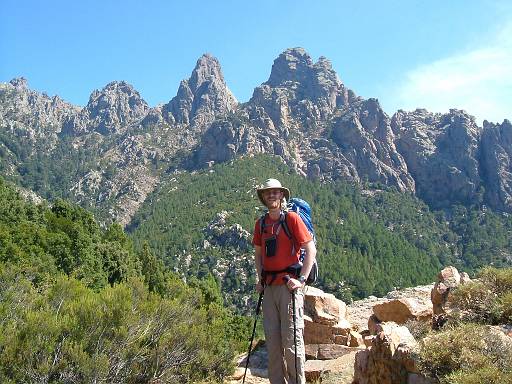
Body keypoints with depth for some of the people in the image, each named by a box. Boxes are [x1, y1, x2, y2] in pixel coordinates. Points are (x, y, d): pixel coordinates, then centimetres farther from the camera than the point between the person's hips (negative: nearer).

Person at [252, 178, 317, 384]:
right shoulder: (260, 224, 11)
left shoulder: (292, 219, -6)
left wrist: (302, 279, -13)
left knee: (292, 338, -4)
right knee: (272, 338, 11)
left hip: (289, 285, -6)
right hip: (269, 287, 6)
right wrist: (260, 278, 10)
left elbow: (311, 250, -8)